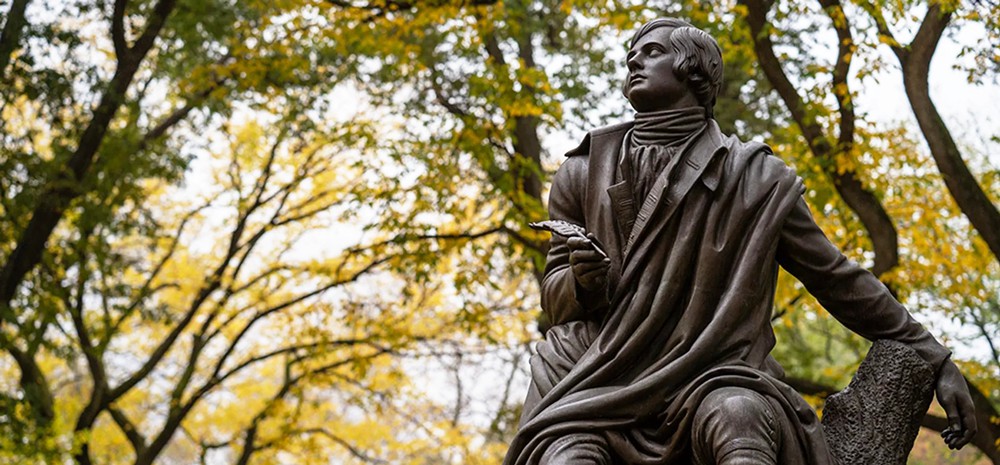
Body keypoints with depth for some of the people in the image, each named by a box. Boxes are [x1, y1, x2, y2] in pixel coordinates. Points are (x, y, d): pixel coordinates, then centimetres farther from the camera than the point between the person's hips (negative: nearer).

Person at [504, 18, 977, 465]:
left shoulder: (753, 177, 10)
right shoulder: (584, 172, 14)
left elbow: (837, 278, 15)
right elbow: (555, 301, 17)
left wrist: (935, 361, 13)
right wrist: (583, 282, -8)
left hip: (710, 385, -1)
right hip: (602, 381, 1)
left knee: (739, 415, -38)